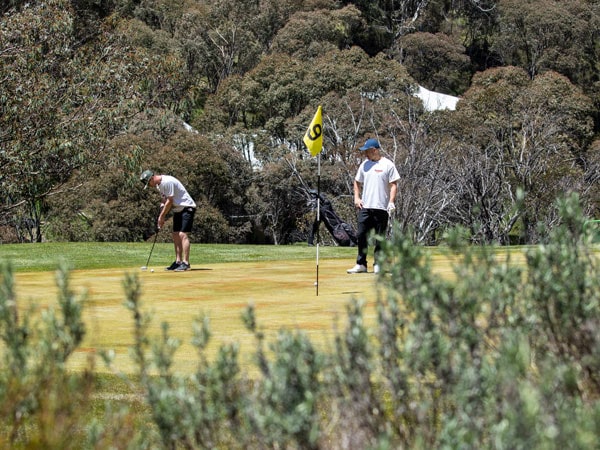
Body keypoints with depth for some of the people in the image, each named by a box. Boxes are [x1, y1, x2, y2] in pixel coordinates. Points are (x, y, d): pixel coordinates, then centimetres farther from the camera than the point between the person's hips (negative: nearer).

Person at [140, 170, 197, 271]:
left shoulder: (167, 182, -23)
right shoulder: (158, 185, 8)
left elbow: (169, 201, -21)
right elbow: (164, 201, 12)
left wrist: (161, 216, -12)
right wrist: (161, 218, 1)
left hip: (187, 207, -10)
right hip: (177, 210, 10)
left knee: (182, 234, -17)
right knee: (175, 235, 8)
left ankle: (186, 263, -19)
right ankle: (178, 262, 12)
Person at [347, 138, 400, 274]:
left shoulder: (388, 165, -4)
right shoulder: (364, 164, 12)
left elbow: (394, 185, -6)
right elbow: (357, 182, 22)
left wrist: (391, 202, -17)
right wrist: (356, 197, 9)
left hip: (381, 207, -5)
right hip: (365, 207, 5)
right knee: (361, 235, 1)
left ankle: (378, 265, 10)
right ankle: (361, 264, 7)